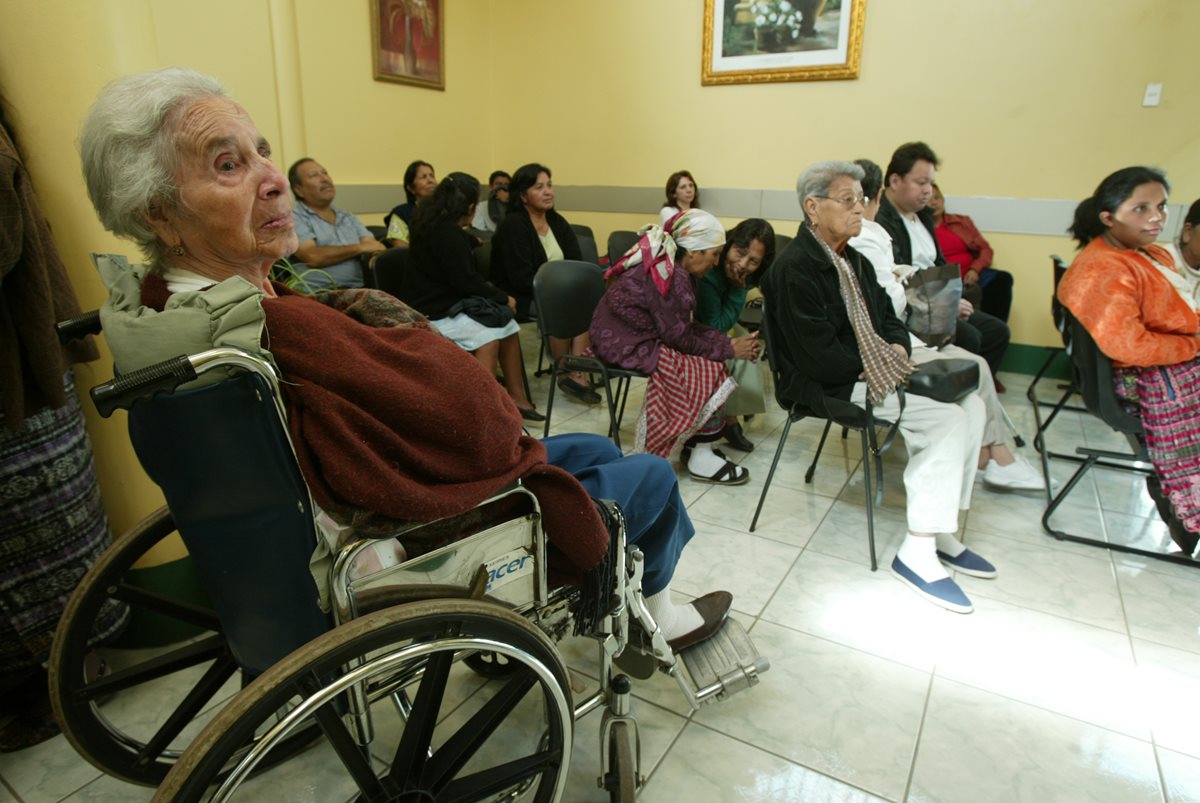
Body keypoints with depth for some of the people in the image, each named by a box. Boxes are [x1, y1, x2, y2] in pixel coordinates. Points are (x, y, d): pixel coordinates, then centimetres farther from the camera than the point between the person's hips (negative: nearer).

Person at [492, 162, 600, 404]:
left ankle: (577, 373, -23)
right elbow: (522, 279, -22)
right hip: (520, 298, -6)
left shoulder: (557, 221, 8)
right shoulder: (513, 225, -13)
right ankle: (564, 373, -10)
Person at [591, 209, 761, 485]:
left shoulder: (667, 264, 7)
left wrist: (728, 342, -3)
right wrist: (728, 350, -9)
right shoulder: (672, 277, -23)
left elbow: (687, 325, 9)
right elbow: (678, 336, -19)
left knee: (709, 360, 3)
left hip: (638, 335, 10)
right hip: (626, 344, -10)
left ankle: (696, 446, 6)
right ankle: (701, 459, -3)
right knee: (710, 371, -13)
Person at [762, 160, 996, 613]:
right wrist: (874, 370, -12)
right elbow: (820, 356, -22)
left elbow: (887, 316, 20)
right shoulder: (794, 269, -16)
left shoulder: (854, 260, 15)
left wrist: (898, 351, -1)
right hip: (830, 386, -9)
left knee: (970, 405, -3)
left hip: (872, 370, 9)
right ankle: (919, 552, -11)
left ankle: (942, 533, 4)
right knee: (948, 419, -19)